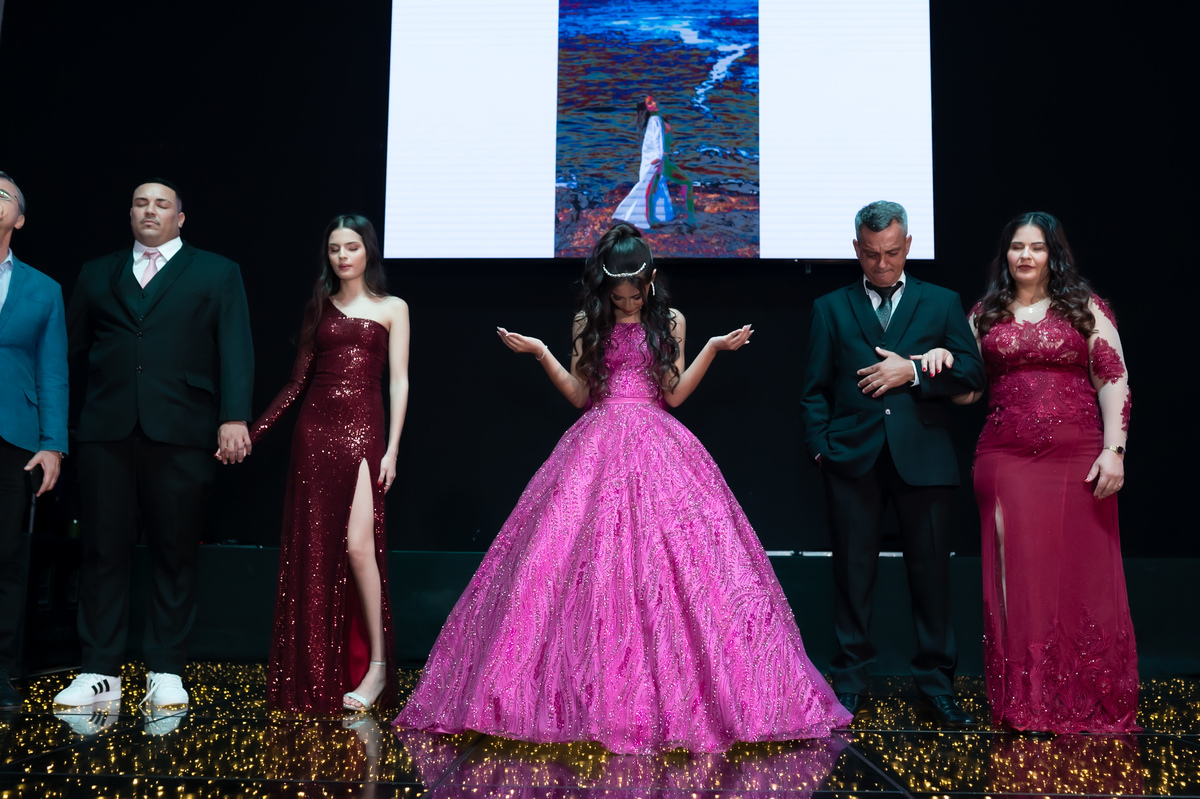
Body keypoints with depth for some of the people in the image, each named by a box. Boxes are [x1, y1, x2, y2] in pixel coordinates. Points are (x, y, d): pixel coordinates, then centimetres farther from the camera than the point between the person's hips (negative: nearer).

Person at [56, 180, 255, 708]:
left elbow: (235, 349, 1)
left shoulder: (216, 273, 12)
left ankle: (165, 673, 9)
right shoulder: (96, 275, 19)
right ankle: (100, 671, 9)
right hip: (104, 432, 2)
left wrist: (233, 417, -12)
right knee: (103, 551, 2)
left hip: (180, 432, -2)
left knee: (175, 555, 2)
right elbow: (75, 353, 17)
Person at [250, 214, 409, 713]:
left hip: (362, 432, -3)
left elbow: (398, 381, 2)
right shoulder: (320, 306, 15)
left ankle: (376, 664, -2)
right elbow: (300, 378, 14)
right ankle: (317, 671, 12)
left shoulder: (391, 309, 7)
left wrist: (392, 449, -6)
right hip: (315, 430, 3)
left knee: (358, 546, -15)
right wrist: (256, 430, 7)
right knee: (313, 550, 3)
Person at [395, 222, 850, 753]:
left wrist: (713, 349, -6)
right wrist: (540, 354, -2)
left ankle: (669, 695, -1)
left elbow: (674, 393, 3)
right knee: (585, 563, -8)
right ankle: (588, 693, 0)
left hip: (658, 450, 0)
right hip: (597, 449, 1)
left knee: (670, 560, -8)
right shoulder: (588, 324, 10)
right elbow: (579, 396, 7)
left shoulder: (669, 322, 9)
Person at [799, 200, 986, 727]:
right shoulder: (831, 308, 13)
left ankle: (936, 682, 16)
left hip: (924, 457, 0)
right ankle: (850, 681, 14)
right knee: (853, 570, 4)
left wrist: (913, 372, -9)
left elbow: (972, 373, 4)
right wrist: (820, 446, -3)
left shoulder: (942, 303, 13)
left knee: (931, 570, 4)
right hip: (853, 460, 0)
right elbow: (815, 388, 9)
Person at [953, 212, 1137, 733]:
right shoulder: (985, 315, 12)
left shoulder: (1086, 308, 6)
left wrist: (1114, 450, -9)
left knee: (1080, 573, 2)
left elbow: (1114, 381, 1)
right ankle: (1024, 703, 13)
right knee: (1018, 573, 3)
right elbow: (968, 391, 12)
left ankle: (1088, 703, 15)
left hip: (1077, 458, -1)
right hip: (1005, 459, 2)